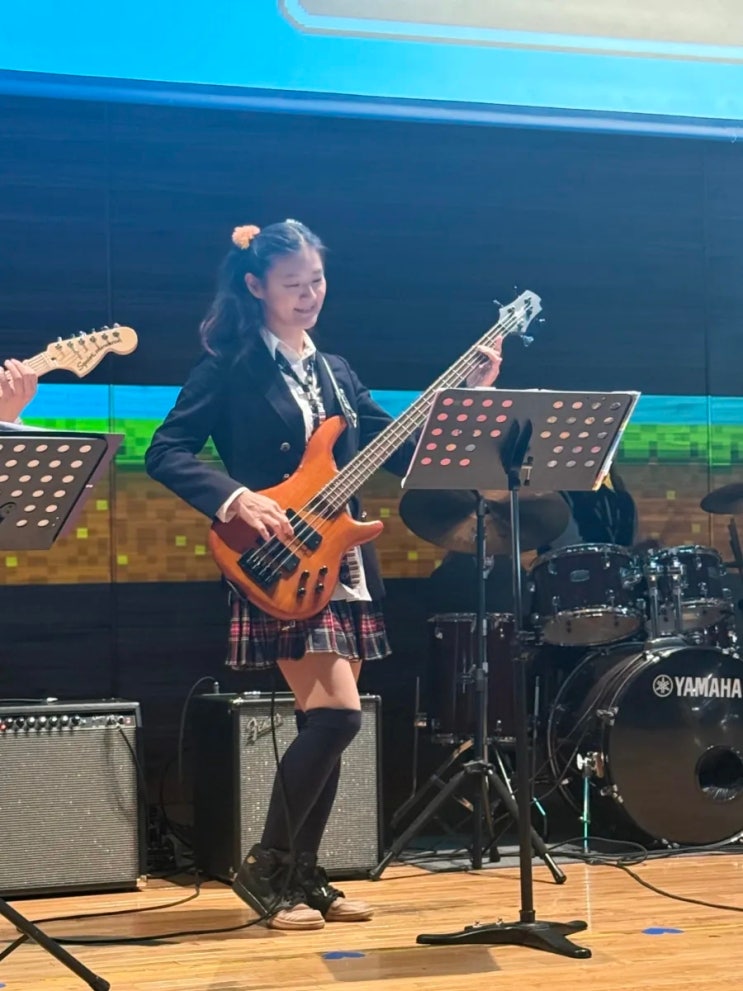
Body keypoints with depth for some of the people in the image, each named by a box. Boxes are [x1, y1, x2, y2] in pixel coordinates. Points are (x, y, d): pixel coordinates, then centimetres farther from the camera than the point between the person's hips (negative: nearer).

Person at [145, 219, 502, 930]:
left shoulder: (334, 373, 15)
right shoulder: (230, 368, -4)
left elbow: (400, 453, 13)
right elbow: (166, 453, -10)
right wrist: (235, 498, -23)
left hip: (342, 566, 7)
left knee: (322, 724, 7)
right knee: (337, 713, -16)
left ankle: (303, 877, 16)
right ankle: (265, 868, -3)